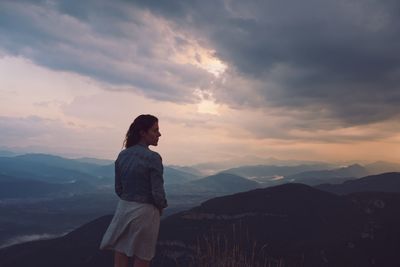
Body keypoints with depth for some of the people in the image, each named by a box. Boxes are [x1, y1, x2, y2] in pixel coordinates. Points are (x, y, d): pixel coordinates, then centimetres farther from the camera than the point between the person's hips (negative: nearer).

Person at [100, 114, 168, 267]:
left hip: (123, 209, 6)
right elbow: (158, 193, -17)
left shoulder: (122, 155, 3)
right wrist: (161, 208, 2)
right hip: (144, 213, -6)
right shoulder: (153, 157, -17)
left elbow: (118, 189, 8)